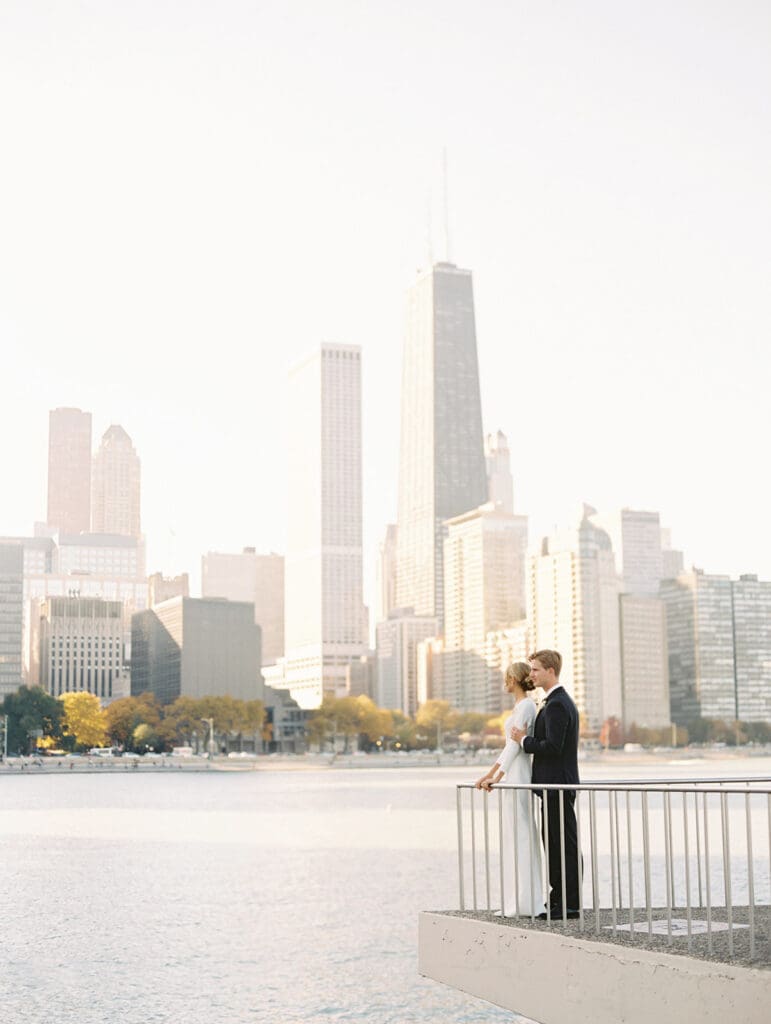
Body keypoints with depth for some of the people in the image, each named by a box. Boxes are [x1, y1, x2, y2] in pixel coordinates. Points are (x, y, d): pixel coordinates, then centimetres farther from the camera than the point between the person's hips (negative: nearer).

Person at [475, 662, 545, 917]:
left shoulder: (525, 705, -12)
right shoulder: (521, 705, 17)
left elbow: (515, 745, -19)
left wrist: (497, 777, -23)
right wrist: (488, 775, 19)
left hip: (519, 777, -10)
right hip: (514, 776, 10)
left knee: (519, 836, -7)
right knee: (516, 837, 10)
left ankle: (523, 903, -5)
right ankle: (519, 901, 13)